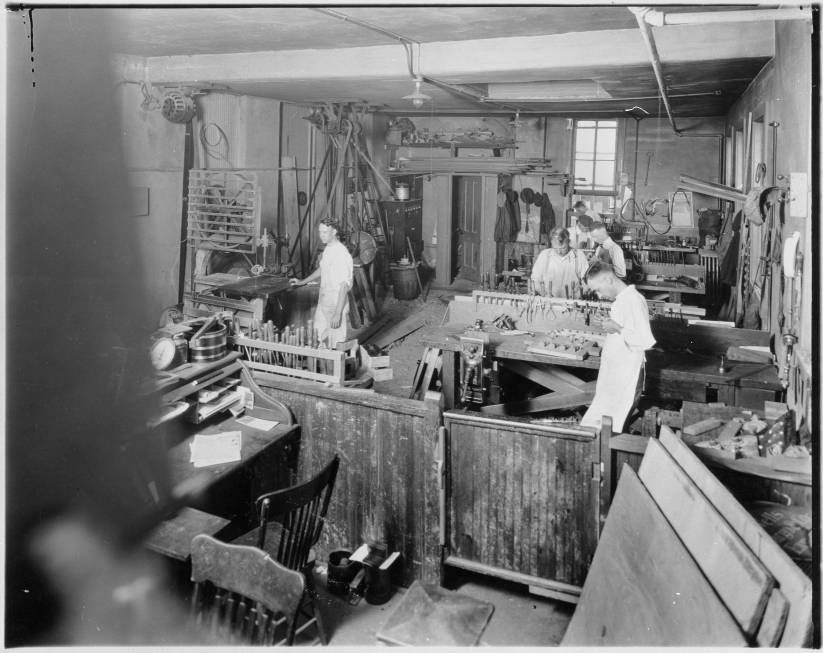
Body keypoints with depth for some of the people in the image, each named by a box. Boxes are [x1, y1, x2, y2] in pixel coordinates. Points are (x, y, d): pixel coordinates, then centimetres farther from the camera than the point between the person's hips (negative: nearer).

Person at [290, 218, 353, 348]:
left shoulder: (342, 254, -21)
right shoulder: (327, 249, 6)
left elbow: (344, 286, -24)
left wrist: (338, 314, -26)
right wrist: (303, 282, 28)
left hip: (337, 305, -9)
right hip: (323, 303, 9)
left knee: (336, 346, 0)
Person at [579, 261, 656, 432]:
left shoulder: (633, 301, -19)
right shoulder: (621, 300, 11)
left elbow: (646, 341, -25)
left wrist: (617, 329, -19)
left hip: (625, 380, -10)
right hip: (613, 375, 10)